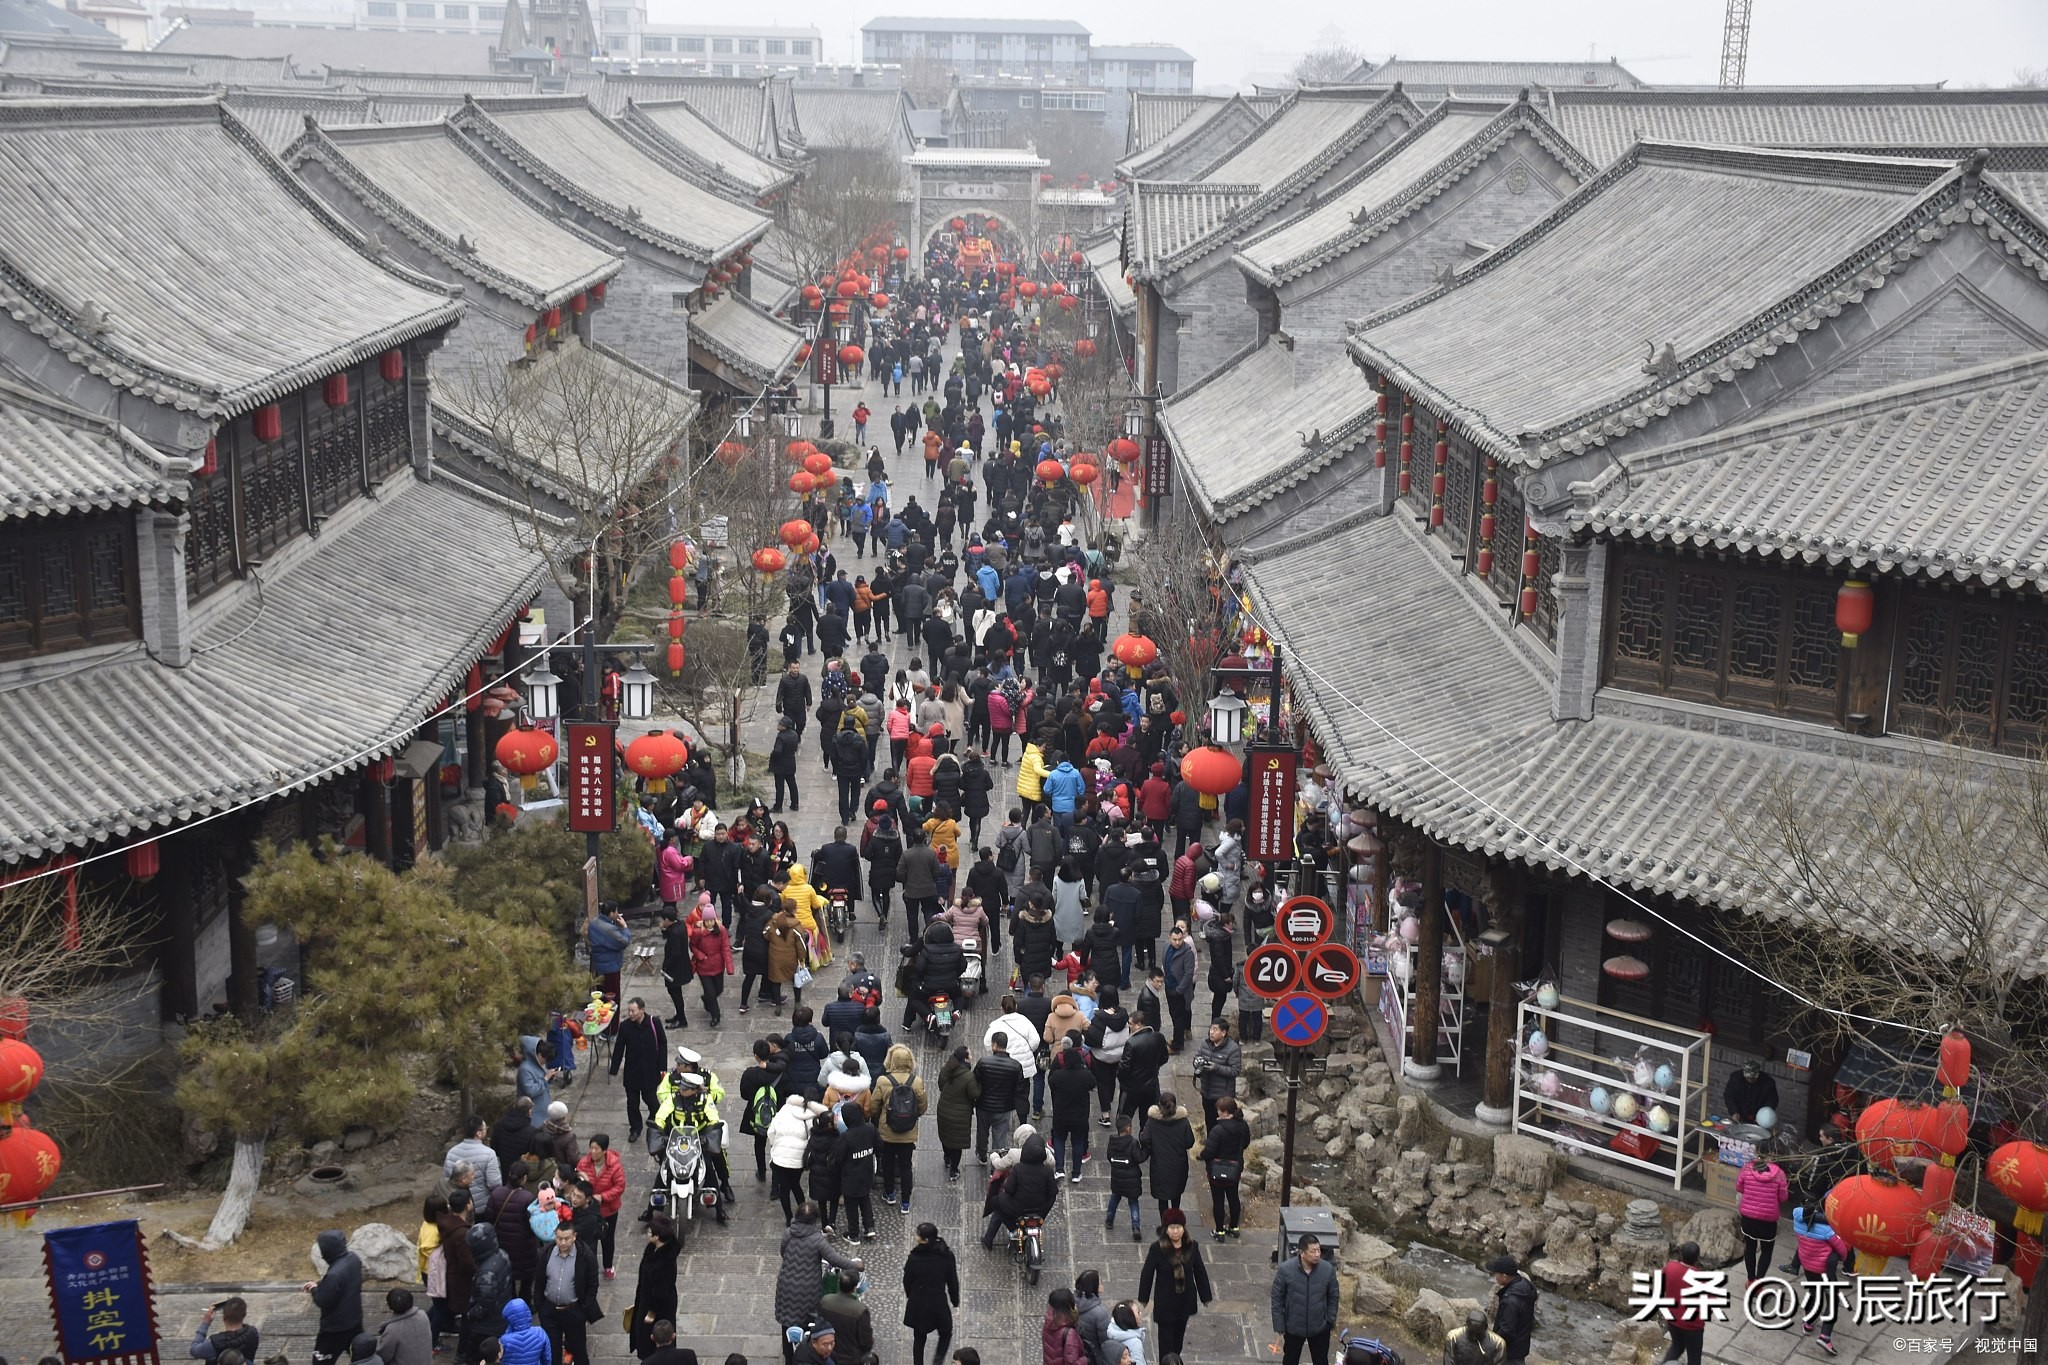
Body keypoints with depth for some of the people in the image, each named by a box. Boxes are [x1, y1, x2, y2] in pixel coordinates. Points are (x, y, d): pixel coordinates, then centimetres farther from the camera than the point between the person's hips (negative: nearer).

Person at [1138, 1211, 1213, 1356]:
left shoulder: (1192, 1246, -7)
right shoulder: (1157, 1249, -18)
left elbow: (1200, 1272, 2)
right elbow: (1147, 1274, -8)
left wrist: (1206, 1297, 5)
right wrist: (1143, 1298, -2)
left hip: (1186, 1300, 4)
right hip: (1165, 1302, -4)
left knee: (1179, 1334, 19)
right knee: (1166, 1337, 2)